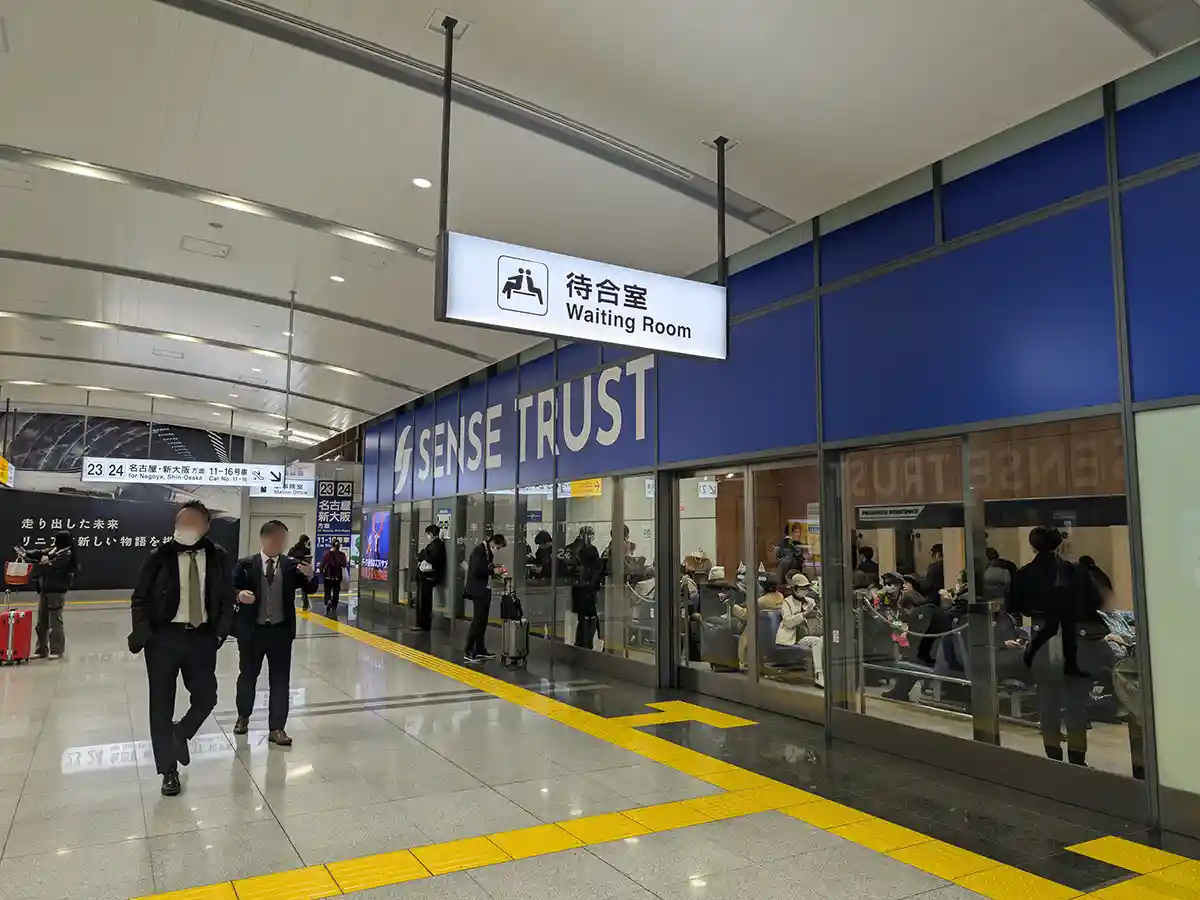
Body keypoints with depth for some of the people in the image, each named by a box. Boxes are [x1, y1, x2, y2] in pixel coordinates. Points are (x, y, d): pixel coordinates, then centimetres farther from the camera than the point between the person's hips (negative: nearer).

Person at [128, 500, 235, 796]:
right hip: (164, 637, -1)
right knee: (161, 705, 6)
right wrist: (142, 631, -12)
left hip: (202, 637, 1)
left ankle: (180, 734, 39)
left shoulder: (218, 556, 0)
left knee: (206, 698, 6)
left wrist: (222, 630, -4)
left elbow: (227, 597, 6)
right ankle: (169, 770, 23)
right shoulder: (160, 555, -4)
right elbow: (140, 597, 1)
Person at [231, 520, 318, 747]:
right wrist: (239, 595, -27)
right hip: (252, 630, 0)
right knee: (247, 676, 17)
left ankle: (276, 728, 11)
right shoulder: (245, 565, -5)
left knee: (280, 680, 2)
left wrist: (310, 575, -25)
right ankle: (243, 716, 41)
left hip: (281, 631, 1)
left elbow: (310, 589, -4)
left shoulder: (292, 565, -2)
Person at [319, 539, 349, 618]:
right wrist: (348, 562, 12)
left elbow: (322, 564, -8)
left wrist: (321, 573, 6)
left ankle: (328, 602, -20)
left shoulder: (327, 553, -9)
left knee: (327, 591, 10)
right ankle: (333, 609, 14)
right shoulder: (342, 554, -6)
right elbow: (344, 565, -8)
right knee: (336, 592, 12)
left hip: (328, 576, -1)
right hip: (338, 576, 1)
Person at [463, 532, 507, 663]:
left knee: (483, 620, 12)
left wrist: (496, 570, 2)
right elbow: (477, 570, -24)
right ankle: (468, 652, -3)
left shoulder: (489, 552, 13)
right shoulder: (479, 550, -15)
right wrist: (493, 570, -18)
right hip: (478, 590, -10)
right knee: (478, 620, -8)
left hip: (485, 590, 10)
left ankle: (480, 650, 19)